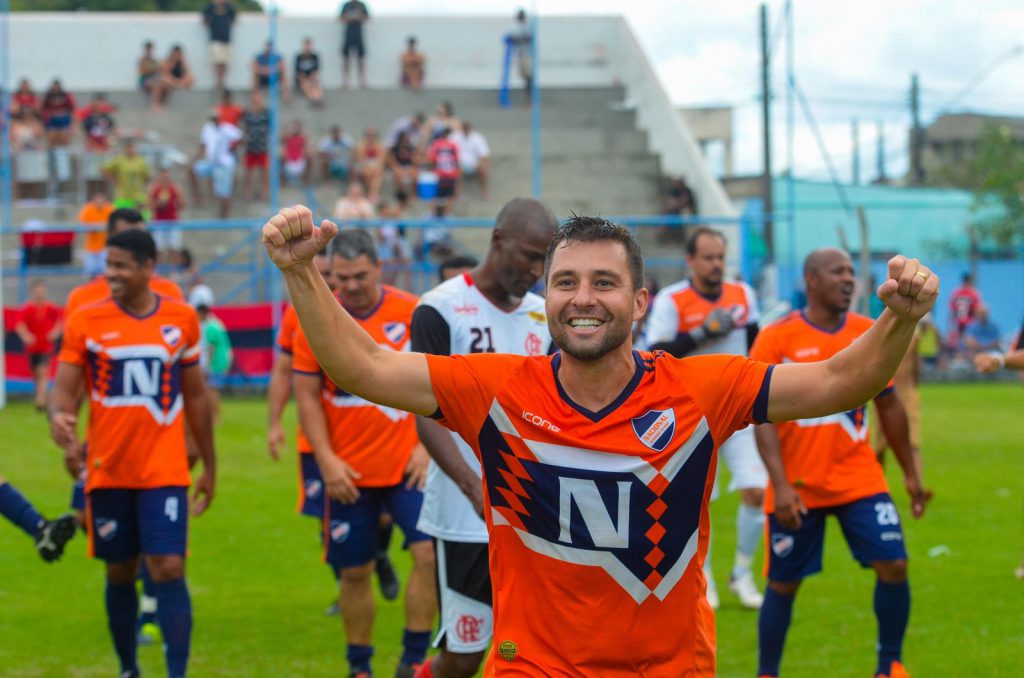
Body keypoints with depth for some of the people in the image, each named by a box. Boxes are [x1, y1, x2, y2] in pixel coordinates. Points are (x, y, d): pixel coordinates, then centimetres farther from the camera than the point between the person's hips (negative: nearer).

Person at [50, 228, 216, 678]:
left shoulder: (182, 319, 2)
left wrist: (209, 464, 16)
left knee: (168, 569, -12)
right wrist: (59, 416, -28)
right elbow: (64, 390, -4)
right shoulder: (85, 321, -2)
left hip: (165, 471, -1)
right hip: (107, 470, 1)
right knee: (119, 574, 11)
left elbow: (195, 396, 12)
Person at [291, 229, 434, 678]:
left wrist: (426, 444, -8)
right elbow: (307, 397, 0)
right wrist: (326, 461, -8)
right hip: (348, 472, 1)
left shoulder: (412, 313, -4)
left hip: (407, 465, -1)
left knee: (430, 553, -15)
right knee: (354, 572, 8)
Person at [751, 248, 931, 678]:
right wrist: (780, 484, -21)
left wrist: (911, 473, 15)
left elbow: (888, 406, 12)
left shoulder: (871, 334, 3)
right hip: (797, 488, -3)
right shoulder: (776, 339, -9)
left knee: (893, 566, -8)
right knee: (783, 584, 5)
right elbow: (763, 417, -11)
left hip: (859, 478, 3)